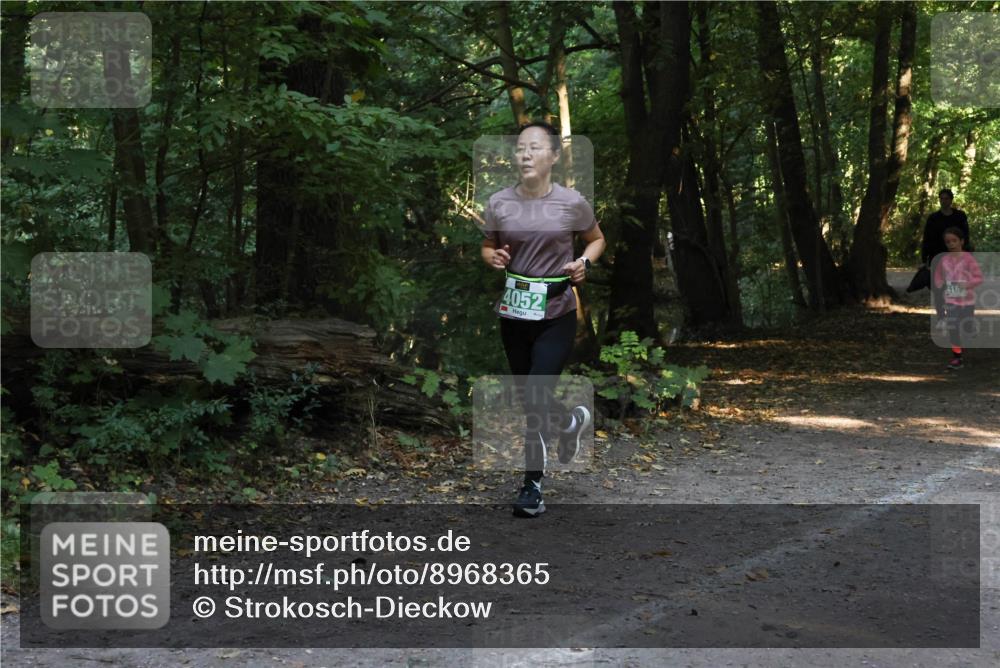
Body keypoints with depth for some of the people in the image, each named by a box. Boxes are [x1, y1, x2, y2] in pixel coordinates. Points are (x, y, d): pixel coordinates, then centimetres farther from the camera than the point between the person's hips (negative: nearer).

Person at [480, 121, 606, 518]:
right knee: (529, 400, 13)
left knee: (536, 399, -13)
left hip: (557, 315, -3)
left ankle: (533, 484, 10)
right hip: (513, 314, 3)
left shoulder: (571, 203, -7)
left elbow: (597, 239, 11)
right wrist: (493, 258, -10)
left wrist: (585, 262, -10)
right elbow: (487, 247, 13)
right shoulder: (499, 204, -2)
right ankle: (571, 421, 45)